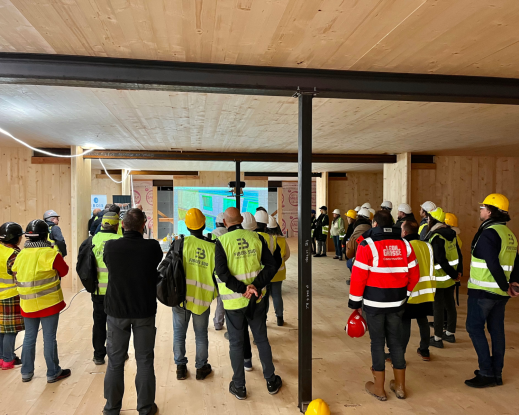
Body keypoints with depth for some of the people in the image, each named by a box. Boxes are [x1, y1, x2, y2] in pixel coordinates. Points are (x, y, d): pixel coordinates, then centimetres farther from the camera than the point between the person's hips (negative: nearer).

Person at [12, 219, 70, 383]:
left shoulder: (20, 255, 1)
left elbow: (15, 273, 9)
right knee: (49, 338, 5)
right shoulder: (50, 253, -15)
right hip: (48, 303, -5)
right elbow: (64, 271, -4)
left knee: (29, 338, 18)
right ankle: (53, 373, 17)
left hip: (27, 304, 5)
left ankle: (26, 373, 30)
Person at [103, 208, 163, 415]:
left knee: (115, 361, 15)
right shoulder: (152, 246, -15)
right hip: (145, 311, -1)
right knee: (145, 360, 12)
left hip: (117, 311, 1)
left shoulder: (110, 247, -13)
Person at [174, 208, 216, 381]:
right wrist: (213, 294, 13)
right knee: (201, 334, 15)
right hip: (203, 299, 0)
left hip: (181, 296, 0)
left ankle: (180, 367, 25)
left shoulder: (181, 242, -10)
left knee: (179, 333, 15)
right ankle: (201, 368, 26)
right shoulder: (212, 247, -8)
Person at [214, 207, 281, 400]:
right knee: (262, 339, 18)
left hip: (233, 301, -2)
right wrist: (256, 286, -14)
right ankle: (271, 381, 30)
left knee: (236, 343, 13)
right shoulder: (256, 237, -3)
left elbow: (222, 272, -19)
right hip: (256, 298, 3)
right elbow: (271, 265, -7)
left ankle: (239, 387, 26)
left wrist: (242, 289, -16)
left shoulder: (222, 241, -12)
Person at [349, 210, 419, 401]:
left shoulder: (368, 244, -12)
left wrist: (355, 300, -4)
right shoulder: (405, 244, 3)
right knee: (396, 342, 15)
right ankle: (400, 386, 26)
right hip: (397, 302, 4)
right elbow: (414, 274, 7)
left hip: (374, 302, -4)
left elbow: (359, 276, -14)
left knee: (377, 343, 6)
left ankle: (379, 388, 17)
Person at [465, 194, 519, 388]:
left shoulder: (488, 233, -18)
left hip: (483, 290, -9)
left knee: (474, 327, 0)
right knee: (496, 329, 13)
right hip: (499, 292, 9)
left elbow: (493, 264, -24)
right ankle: (496, 373, 21)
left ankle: (487, 373, 2)